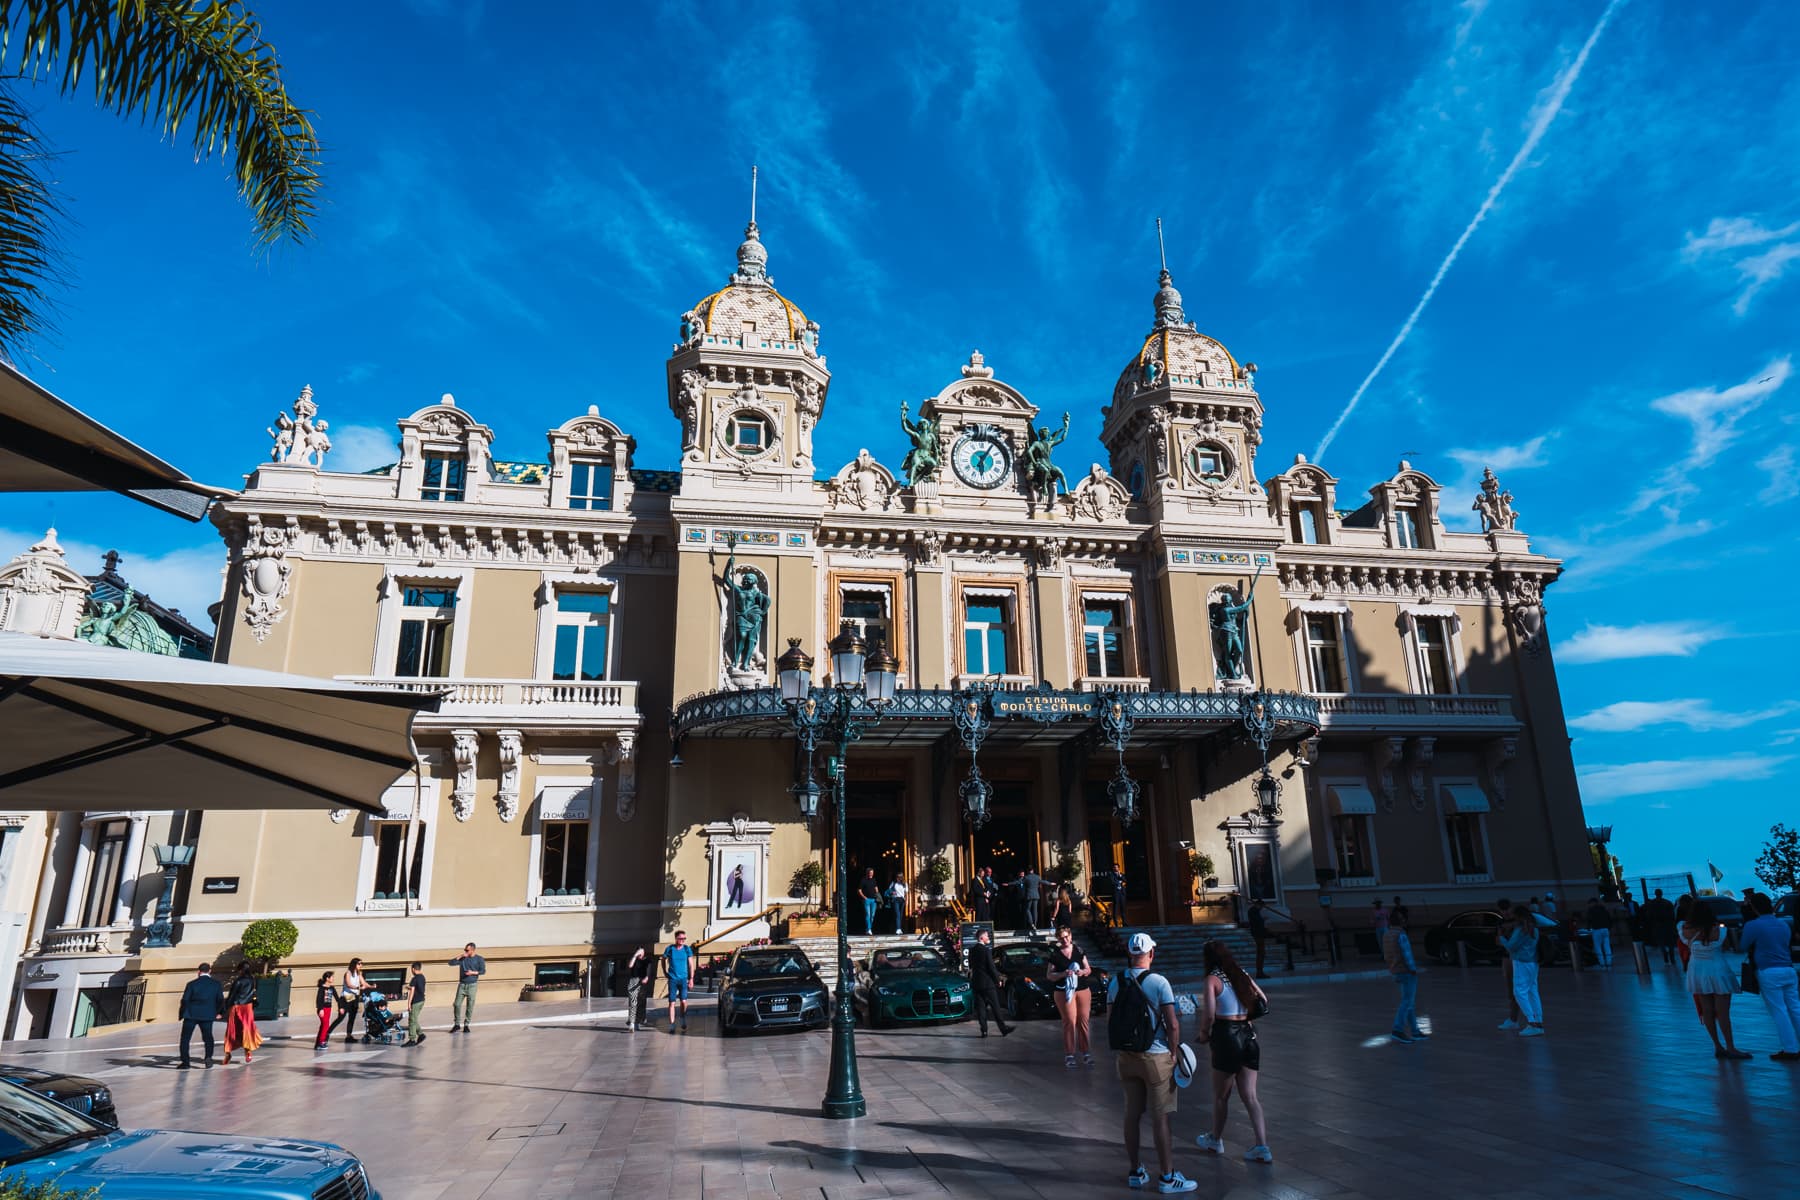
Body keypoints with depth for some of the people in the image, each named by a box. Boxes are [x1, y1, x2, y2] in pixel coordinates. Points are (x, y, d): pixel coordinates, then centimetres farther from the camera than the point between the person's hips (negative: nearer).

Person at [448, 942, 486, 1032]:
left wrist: (473, 972, -17)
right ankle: (457, 1024, 13)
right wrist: (460, 956, -12)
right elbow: (451, 963, -4)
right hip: (462, 984, 2)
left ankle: (466, 1025, 12)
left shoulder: (479, 959, -1)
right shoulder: (462, 958, 4)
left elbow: (483, 971, -2)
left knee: (470, 1006, 0)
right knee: (457, 1004, -3)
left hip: (472, 985, -2)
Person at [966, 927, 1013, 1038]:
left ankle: (984, 1030, 4)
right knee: (995, 1007, 2)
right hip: (987, 983, -6)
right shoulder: (986, 950, -14)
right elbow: (991, 967, -13)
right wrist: (998, 980, -2)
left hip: (976, 982, 6)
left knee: (980, 1007, 6)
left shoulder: (971, 950, 6)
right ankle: (1003, 1028, 5)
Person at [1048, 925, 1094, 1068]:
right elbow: (1050, 976, -1)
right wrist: (1063, 974, -18)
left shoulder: (1078, 950, 6)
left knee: (1083, 1022, 3)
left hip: (1083, 990, 3)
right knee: (1069, 1022, -6)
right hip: (1064, 992, -2)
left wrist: (1083, 972, -10)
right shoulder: (1055, 955, -1)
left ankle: (1085, 1052, 12)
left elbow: (1089, 969, 12)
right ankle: (1069, 1055, 2)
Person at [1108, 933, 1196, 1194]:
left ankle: (1136, 1172, 23)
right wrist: (1173, 1053, -1)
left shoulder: (1116, 982, -1)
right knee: (1160, 1118, 4)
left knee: (1132, 1114, 12)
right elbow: (1173, 1025, -14)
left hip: (1126, 1056, 5)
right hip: (1155, 1057, -5)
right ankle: (1168, 1177, 13)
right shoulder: (1159, 982, -15)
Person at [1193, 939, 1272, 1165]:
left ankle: (1215, 1140, 29)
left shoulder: (1213, 979, -11)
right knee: (1249, 1096, 10)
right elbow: (1263, 1001, 14)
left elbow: (1209, 1014, -19)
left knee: (1221, 1095, 13)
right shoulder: (1241, 975, 7)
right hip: (1249, 1035, 6)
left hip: (1227, 1037, -5)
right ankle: (1262, 1147, 4)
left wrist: (1203, 1035, -3)